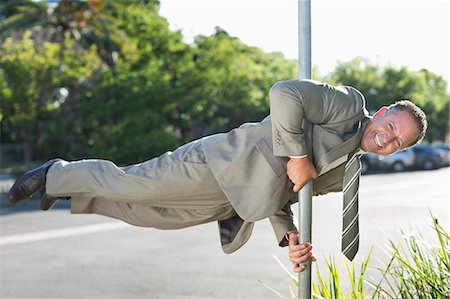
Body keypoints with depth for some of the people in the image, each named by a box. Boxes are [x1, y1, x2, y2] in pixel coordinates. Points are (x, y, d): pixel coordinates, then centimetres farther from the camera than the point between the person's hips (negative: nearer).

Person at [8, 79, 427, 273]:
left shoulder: (346, 175, 16)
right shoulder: (348, 104, -10)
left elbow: (281, 194, 16)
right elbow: (284, 94, -24)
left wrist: (289, 238, 1)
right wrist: (297, 155, -21)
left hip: (235, 202, 8)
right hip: (223, 164, -8)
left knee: (150, 212, 16)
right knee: (129, 185, -1)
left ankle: (68, 186, 35)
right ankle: (58, 175, 24)